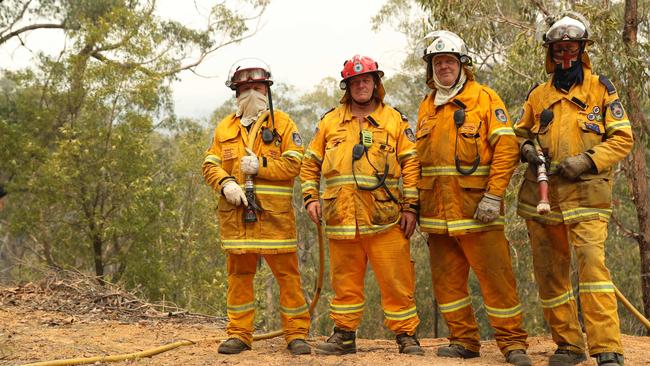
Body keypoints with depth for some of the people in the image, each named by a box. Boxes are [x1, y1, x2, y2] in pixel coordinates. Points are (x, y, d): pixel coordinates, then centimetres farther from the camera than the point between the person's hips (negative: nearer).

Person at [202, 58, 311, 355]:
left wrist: (261, 165, -15)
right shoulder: (225, 128, 15)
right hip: (236, 213, 3)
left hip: (274, 214, -3)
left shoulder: (282, 123, 6)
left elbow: (294, 163, -4)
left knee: (287, 273, -1)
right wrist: (225, 183, -11)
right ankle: (239, 334, 17)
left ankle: (297, 334, 8)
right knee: (239, 275, 8)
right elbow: (210, 165, 8)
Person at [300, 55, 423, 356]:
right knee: (345, 281, 9)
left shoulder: (394, 120, 8)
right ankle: (344, 335, 19)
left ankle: (406, 335, 7)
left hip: (385, 218, -2)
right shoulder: (330, 122, 14)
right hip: (341, 218, 2)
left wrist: (410, 207, -4)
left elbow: (411, 165, 3)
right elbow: (310, 164, 18)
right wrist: (311, 198, 5)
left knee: (396, 280, -2)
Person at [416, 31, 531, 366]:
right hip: (436, 210, 6)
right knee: (446, 279, 9)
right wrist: (417, 203, 12)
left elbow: (506, 148, -9)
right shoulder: (426, 108, 15)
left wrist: (494, 196, -16)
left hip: (475, 208, -5)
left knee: (496, 275, -4)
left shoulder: (485, 98, -1)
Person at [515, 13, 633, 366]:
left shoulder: (601, 89, 4)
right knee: (550, 273, 7)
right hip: (541, 197, 4)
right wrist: (526, 148, 1)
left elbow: (622, 138, 0)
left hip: (585, 196, -4)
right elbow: (520, 132, 24)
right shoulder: (537, 95, 13)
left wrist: (587, 160, -13)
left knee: (592, 263, -20)